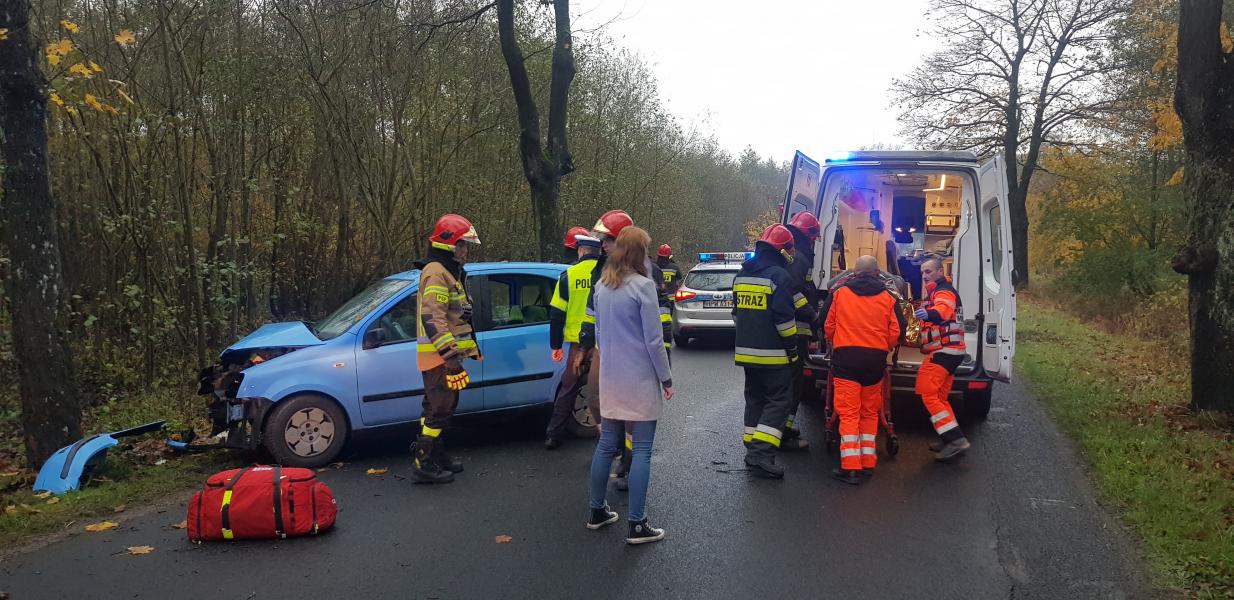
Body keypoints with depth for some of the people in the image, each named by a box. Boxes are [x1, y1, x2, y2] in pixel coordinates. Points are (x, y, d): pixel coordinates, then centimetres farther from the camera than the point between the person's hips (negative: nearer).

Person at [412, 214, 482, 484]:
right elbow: (432, 317, -25)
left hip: (444, 354, 11)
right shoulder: (436, 273, -15)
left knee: (438, 407, 16)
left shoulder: (449, 272, 20)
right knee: (441, 408, -9)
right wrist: (450, 353, -30)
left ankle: (436, 454, 25)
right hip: (439, 354, -11)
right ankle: (423, 464, -5)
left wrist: (470, 347, 29)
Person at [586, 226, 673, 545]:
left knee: (606, 445, 15)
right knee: (642, 450, -1)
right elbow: (654, 339, -13)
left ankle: (598, 512, 24)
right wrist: (666, 378, -5)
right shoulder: (643, 286, -14)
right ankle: (636, 525, 1)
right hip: (640, 380, -7)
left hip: (610, 378, 7)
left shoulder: (601, 287, 7)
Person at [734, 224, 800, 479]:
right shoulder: (779, 276, -14)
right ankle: (761, 453, -12)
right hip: (772, 353, -8)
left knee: (754, 398, 17)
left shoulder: (742, 275, 12)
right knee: (778, 401, -3)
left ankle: (753, 449, 20)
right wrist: (792, 346, -7)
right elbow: (783, 317, -17)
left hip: (746, 350, 8)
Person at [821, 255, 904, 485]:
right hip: (876, 359, 2)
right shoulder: (887, 298, 4)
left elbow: (828, 326, 8)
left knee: (849, 413, -3)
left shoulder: (839, 293, 2)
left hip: (845, 356, -2)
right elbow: (897, 332, 2)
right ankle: (868, 461, 19)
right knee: (870, 412, 16)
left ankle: (850, 467, -9)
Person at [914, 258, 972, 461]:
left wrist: (929, 313, -57)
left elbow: (943, 311, -36)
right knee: (940, 397, 15)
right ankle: (954, 440, 19)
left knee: (928, 394, -15)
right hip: (950, 352, 11)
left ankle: (955, 439, -19)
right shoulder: (936, 292, 22)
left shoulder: (943, 292, -12)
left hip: (944, 351, -11)